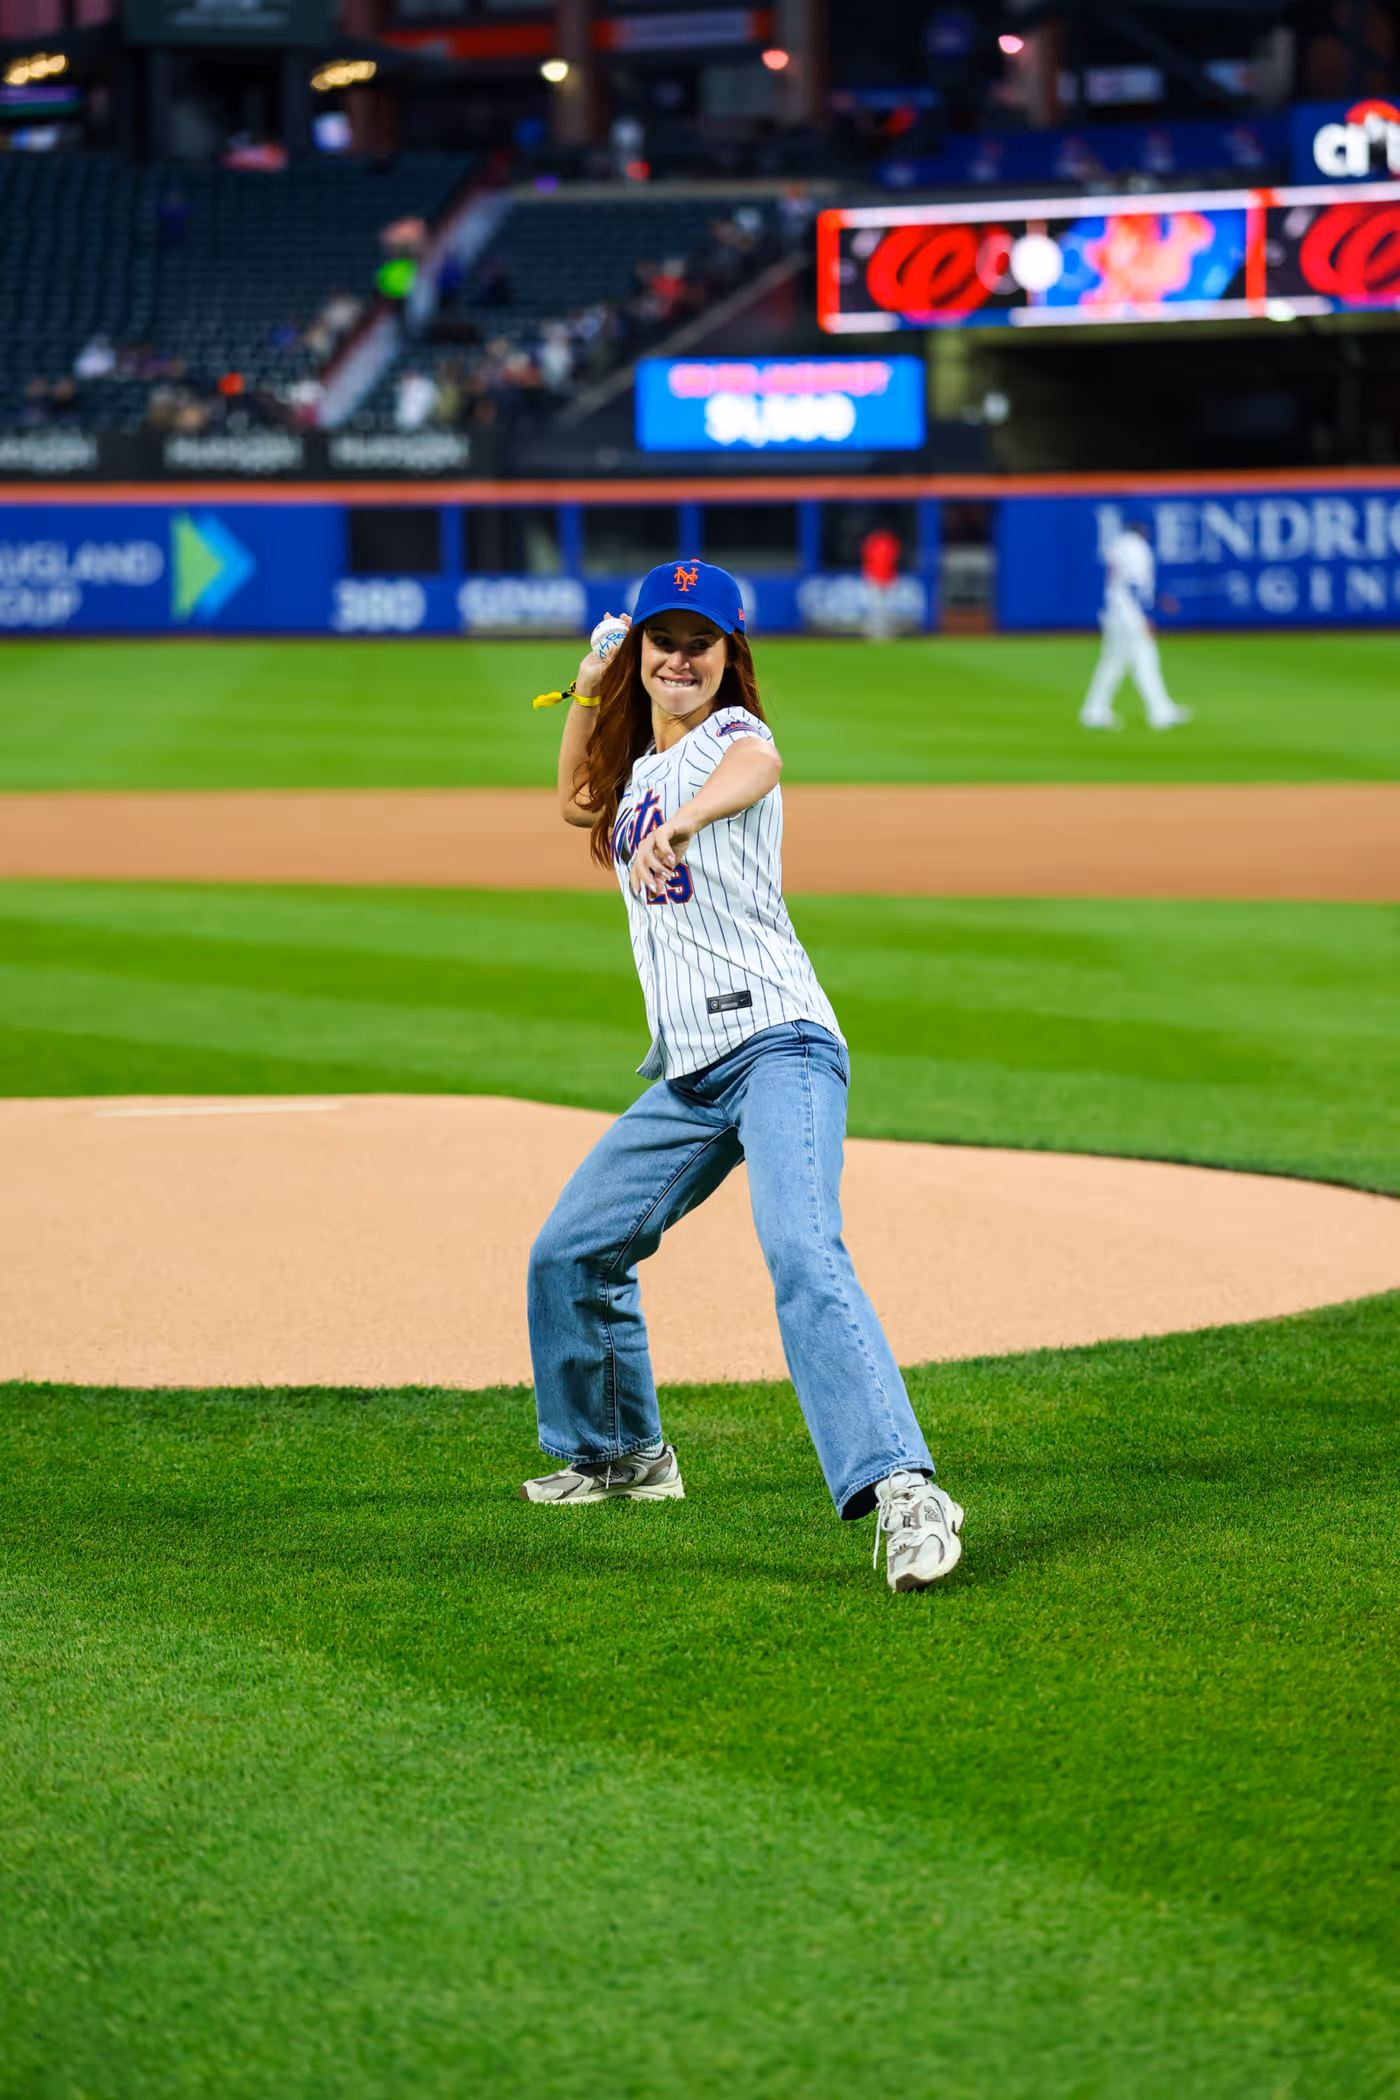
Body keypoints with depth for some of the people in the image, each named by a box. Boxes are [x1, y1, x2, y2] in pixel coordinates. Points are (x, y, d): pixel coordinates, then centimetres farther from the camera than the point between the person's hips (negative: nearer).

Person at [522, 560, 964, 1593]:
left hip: (777, 1042, -9)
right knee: (570, 1253, 16)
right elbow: (577, 802, 40)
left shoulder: (735, 735, -5)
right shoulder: (639, 767, 19)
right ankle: (619, 1453, 37)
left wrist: (676, 825, -54)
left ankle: (901, 1488, -41)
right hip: (685, 1073, 9)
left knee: (803, 1255, -28)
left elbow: (749, 771, -31)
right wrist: (588, 695, 22)